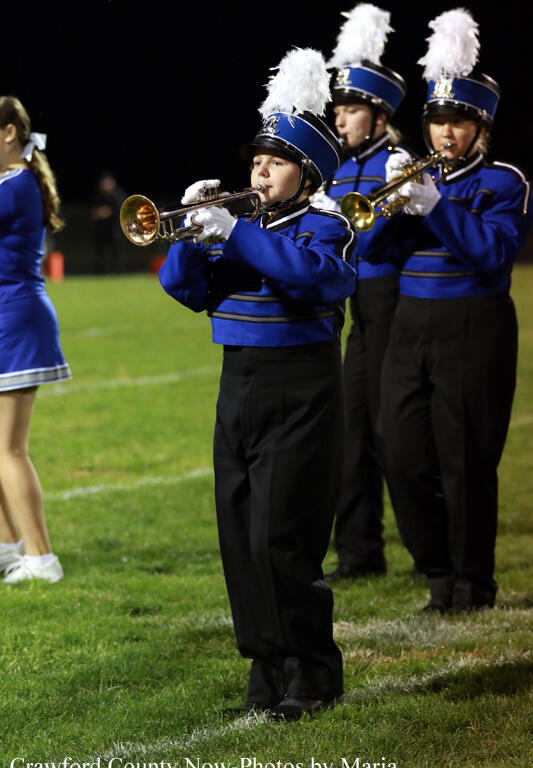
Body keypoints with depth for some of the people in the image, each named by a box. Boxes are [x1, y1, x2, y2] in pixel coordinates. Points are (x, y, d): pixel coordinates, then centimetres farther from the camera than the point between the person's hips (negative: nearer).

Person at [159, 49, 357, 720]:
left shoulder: (323, 226, -4)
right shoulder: (244, 226, 15)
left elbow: (317, 272, -27)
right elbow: (183, 287, 9)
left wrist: (232, 232, -28)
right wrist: (196, 232, -9)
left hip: (300, 396, -7)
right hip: (238, 393, 7)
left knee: (282, 542, -10)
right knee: (241, 539, 6)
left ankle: (311, 676, 1)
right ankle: (268, 671, 14)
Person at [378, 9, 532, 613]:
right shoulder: (415, 176, 14)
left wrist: (434, 207, -23)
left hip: (474, 331, -5)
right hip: (409, 328, 5)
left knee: (464, 461, -3)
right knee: (403, 457, 1)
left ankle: (473, 581, 9)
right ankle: (438, 570, 15)